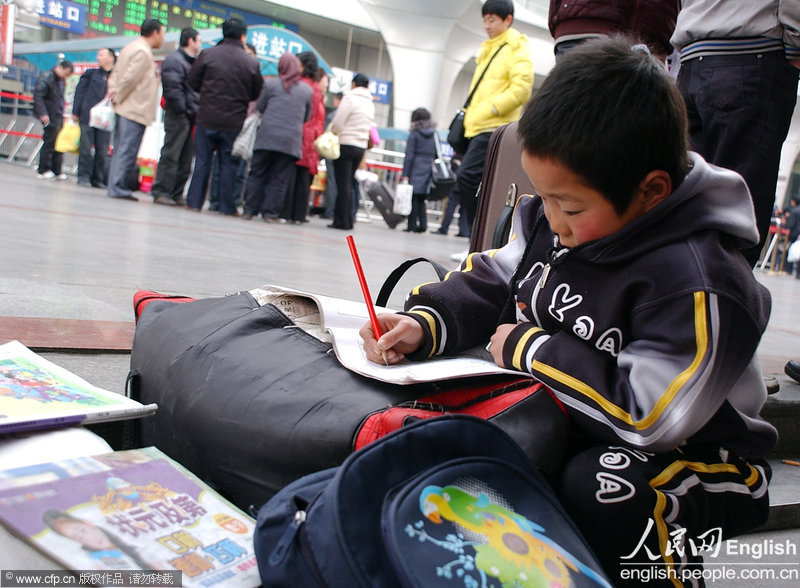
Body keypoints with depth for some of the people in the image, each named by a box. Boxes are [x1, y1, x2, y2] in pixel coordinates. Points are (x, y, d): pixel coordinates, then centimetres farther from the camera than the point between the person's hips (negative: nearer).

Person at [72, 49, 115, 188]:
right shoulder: (91, 73, 8)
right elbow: (79, 92, 7)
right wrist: (75, 112, 0)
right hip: (88, 117, 0)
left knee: (102, 151, 2)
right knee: (86, 147, 1)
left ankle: (98, 179, 11)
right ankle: (84, 176, 8)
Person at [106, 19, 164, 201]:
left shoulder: (132, 47, 18)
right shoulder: (143, 52, -13)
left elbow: (115, 73, 19)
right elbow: (130, 78, -19)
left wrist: (113, 91, 7)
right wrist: (118, 97, -8)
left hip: (125, 109, 10)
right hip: (135, 110, -10)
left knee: (120, 150, 12)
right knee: (127, 151, -8)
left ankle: (115, 186, 16)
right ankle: (118, 187, -7)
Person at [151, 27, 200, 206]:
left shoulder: (193, 62, 23)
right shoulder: (174, 60, -7)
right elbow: (172, 89, -17)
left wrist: (197, 112, 10)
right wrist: (183, 109, -17)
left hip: (191, 116, 9)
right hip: (178, 116, -9)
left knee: (186, 159, 9)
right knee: (171, 156, -8)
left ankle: (176, 194, 14)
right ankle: (161, 192, -4)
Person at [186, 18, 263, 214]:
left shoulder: (207, 54, -3)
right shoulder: (252, 63, -4)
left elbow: (193, 82, 2)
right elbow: (257, 94, 2)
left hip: (207, 118, 0)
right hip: (234, 122, 0)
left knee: (202, 161, 8)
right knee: (228, 164, 7)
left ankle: (195, 201, 8)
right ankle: (227, 206, 9)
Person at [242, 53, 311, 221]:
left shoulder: (271, 84, 1)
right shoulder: (307, 90, 6)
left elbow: (260, 108, 7)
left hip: (267, 136, 0)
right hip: (291, 141, 1)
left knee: (257, 174, 8)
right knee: (279, 178, 5)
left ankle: (250, 210, 6)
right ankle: (270, 212, 1)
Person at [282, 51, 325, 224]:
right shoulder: (318, 89, 10)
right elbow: (321, 117, 9)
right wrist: (317, 136, 12)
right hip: (311, 139, 4)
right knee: (304, 177, 5)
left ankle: (285, 212, -2)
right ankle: (298, 214, 5)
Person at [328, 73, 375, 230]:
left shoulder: (350, 98, -7)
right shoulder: (370, 104, 14)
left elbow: (337, 123, -10)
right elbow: (370, 127, 14)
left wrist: (331, 135, 6)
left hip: (346, 145, -6)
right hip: (361, 147, 6)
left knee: (343, 185, -3)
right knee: (348, 185, 12)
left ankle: (343, 221, -3)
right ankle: (347, 220, 11)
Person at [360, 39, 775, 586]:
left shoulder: (699, 283, -30)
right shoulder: (554, 219, -7)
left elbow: (649, 415, -32)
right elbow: (493, 282, 5)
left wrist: (529, 348, -23)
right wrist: (424, 324, -15)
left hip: (687, 452, -6)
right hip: (564, 417, 7)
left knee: (595, 494, -36)